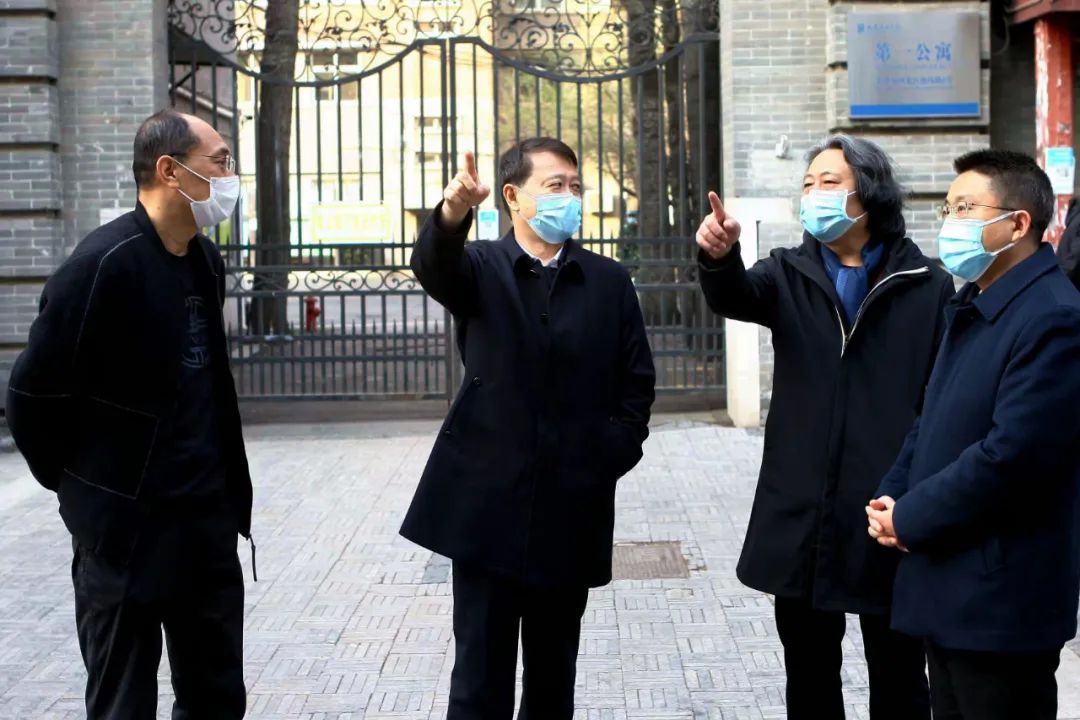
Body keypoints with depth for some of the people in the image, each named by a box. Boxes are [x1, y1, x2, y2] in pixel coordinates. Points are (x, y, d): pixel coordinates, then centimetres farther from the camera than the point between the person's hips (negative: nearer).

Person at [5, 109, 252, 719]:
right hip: (127, 529, -7)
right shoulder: (105, 263, -17)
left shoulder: (206, 262, 8)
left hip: (208, 522, 7)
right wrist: (80, 486, -2)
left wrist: (223, 486, 15)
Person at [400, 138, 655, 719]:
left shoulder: (609, 282, 9)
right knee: (481, 670, 2)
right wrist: (451, 215, -44)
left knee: (554, 670, 12)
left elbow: (637, 382, 9)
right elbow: (433, 268, -22)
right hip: (487, 503, -2)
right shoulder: (481, 268, 2)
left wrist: (611, 459, -4)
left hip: (572, 507, 2)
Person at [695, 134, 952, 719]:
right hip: (803, 513, 3)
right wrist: (719, 258, -39)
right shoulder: (790, 275, 6)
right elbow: (735, 296, -16)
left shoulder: (927, 285, -1)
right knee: (809, 673, 15)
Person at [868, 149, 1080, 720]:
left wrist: (910, 519, -15)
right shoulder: (970, 309, 15)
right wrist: (891, 498, 1)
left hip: (1001, 600, -9)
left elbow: (1012, 454, -25)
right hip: (947, 589, 9)